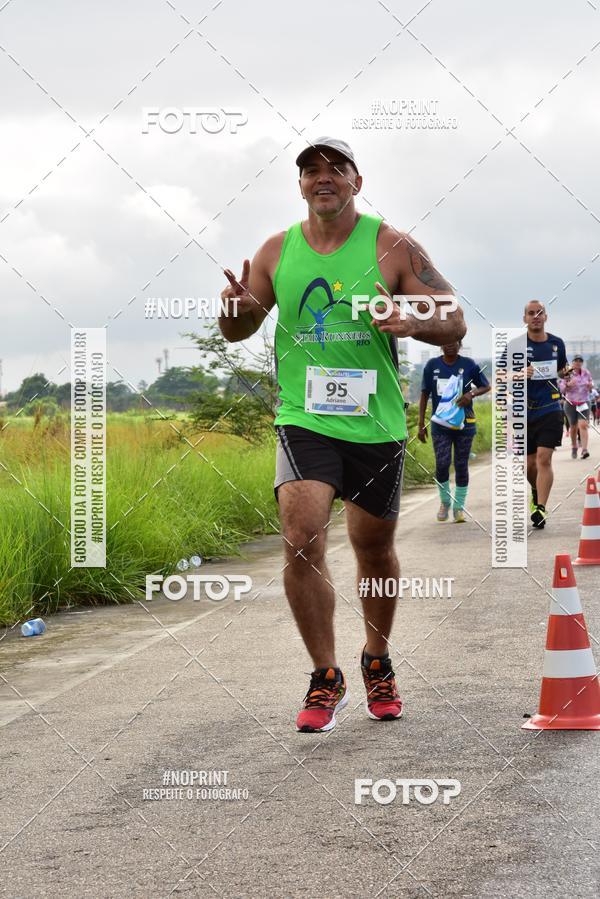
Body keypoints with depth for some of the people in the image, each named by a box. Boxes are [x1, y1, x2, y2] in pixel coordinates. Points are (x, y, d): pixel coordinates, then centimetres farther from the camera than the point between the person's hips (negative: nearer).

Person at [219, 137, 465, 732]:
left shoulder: (391, 248, -3)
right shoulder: (276, 252, 4)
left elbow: (454, 324, -2)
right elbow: (236, 332, 14)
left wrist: (414, 323, -25)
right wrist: (237, 310, -10)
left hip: (377, 425, 0)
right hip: (304, 420, 0)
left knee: (374, 550, 13)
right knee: (301, 539, -19)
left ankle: (377, 661, 38)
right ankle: (326, 678, -6)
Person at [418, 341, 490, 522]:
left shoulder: (469, 365, -2)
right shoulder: (432, 365, 1)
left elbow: (486, 386, 7)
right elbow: (424, 395, 6)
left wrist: (471, 394, -14)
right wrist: (421, 424, 4)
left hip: (464, 424, 0)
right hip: (440, 424, 0)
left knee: (461, 465, 4)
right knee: (442, 464, -9)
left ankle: (459, 506, 16)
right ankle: (445, 501, 14)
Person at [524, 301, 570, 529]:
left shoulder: (557, 343, 6)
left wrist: (565, 373, -1)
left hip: (550, 410, 0)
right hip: (523, 411, 0)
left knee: (544, 458, -15)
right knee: (529, 463, 9)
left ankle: (540, 508, -18)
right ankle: (537, 491, 41)